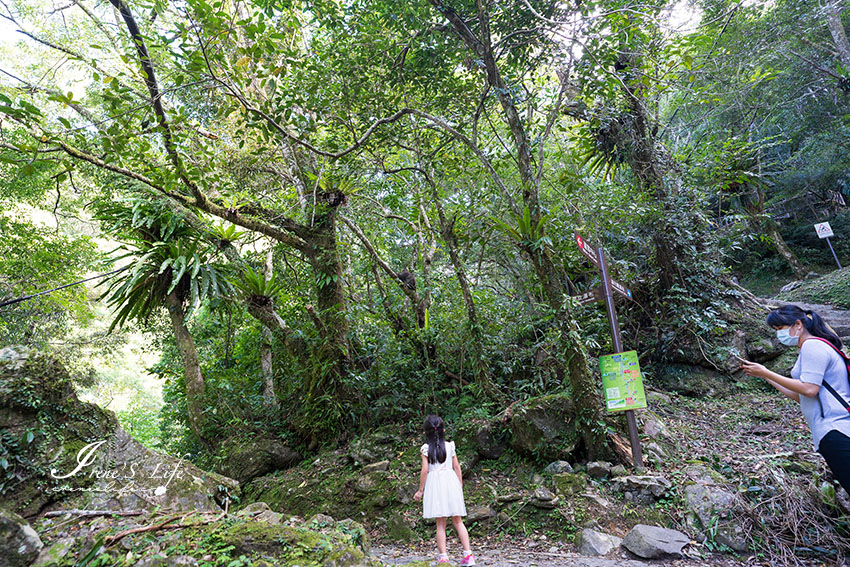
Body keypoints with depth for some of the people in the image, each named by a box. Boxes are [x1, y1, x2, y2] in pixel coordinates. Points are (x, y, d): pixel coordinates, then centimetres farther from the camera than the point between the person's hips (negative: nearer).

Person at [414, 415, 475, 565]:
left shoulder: (426, 448, -3)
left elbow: (425, 470, -7)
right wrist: (460, 486, 16)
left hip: (435, 483, -2)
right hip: (451, 481, 3)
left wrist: (420, 490, 2)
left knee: (440, 523, 4)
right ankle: (468, 554, 6)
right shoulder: (450, 446, 5)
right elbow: (457, 467, 6)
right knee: (458, 521, 10)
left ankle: (443, 557, 4)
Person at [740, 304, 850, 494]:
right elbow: (801, 397, 22)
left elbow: (809, 389, -19)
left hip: (835, 431, -10)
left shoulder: (812, 345, -9)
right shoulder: (817, 346, 23)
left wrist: (766, 373, -12)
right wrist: (766, 376, 19)